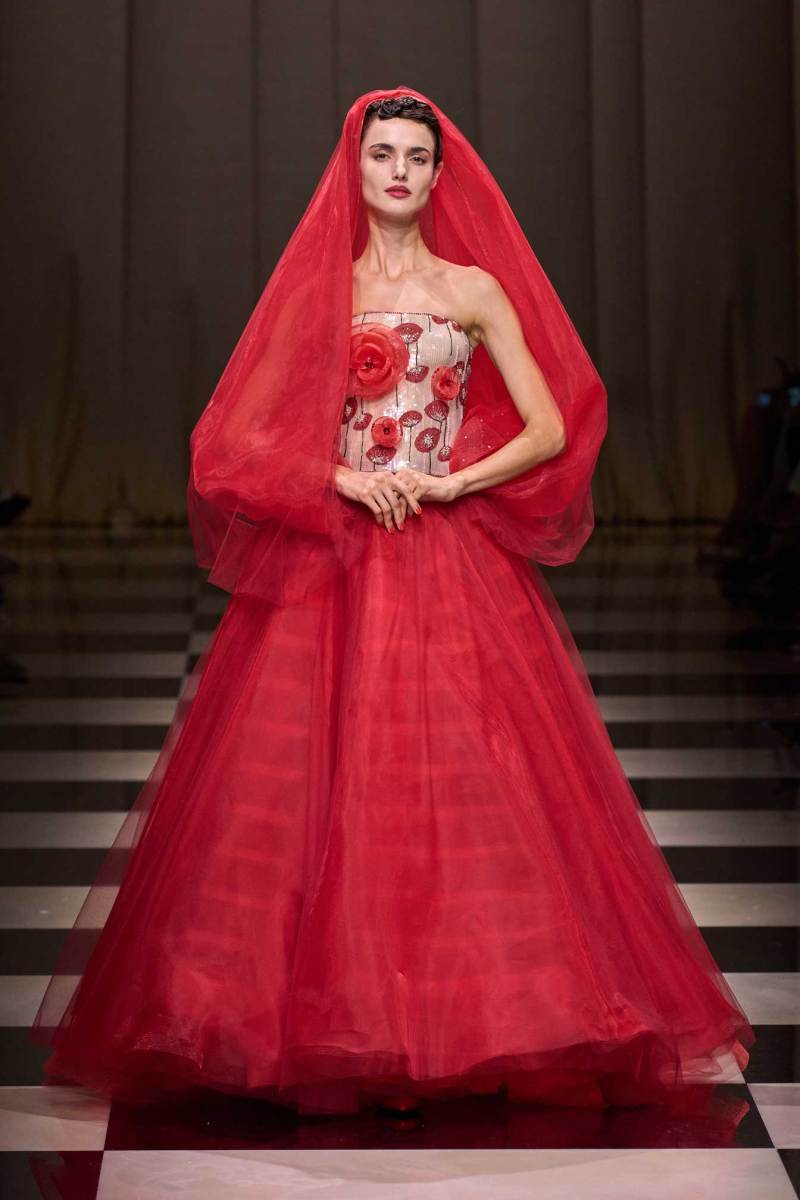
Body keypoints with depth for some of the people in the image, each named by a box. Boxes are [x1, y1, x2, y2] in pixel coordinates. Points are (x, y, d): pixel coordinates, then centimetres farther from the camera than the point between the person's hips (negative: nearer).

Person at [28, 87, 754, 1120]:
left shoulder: (476, 289, 7)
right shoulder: (315, 287, 10)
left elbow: (551, 431, 2)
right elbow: (249, 431, 5)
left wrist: (450, 484, -8)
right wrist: (346, 479, -8)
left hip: (457, 565, -1)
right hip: (327, 562, 1)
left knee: (463, 775, -4)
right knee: (320, 774, -4)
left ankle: (472, 994, 7)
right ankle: (326, 1000, 5)